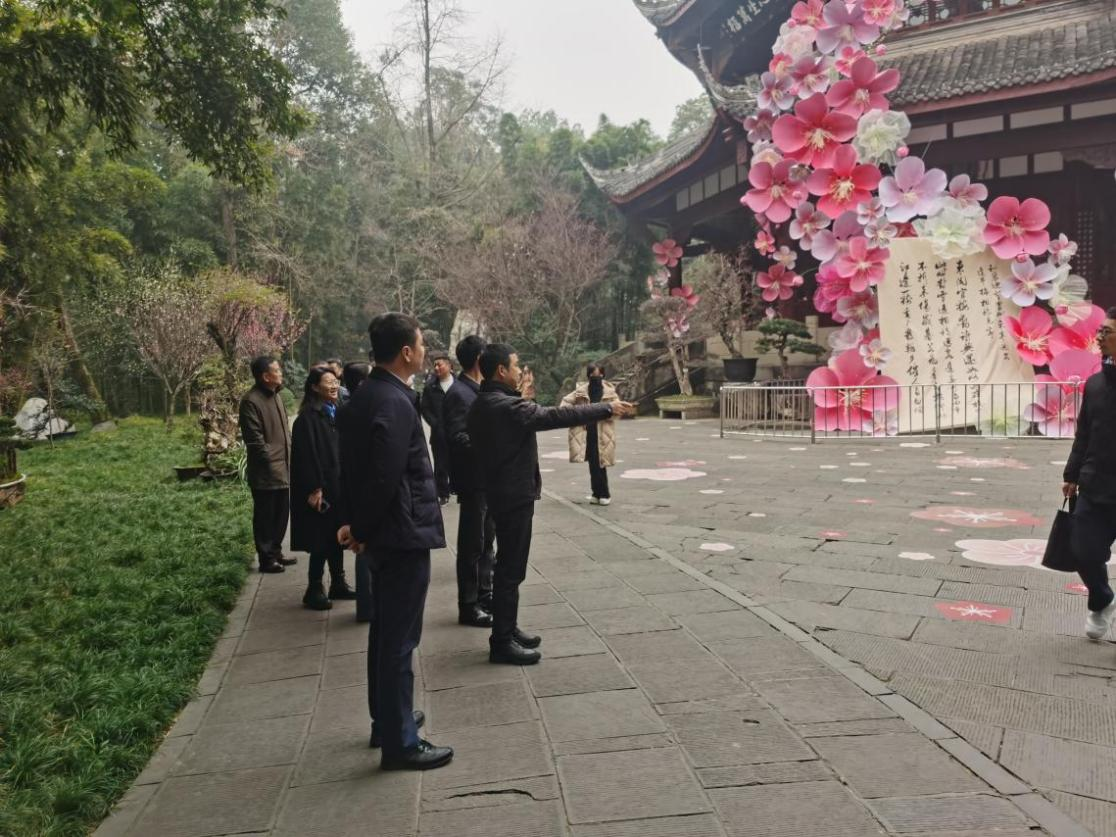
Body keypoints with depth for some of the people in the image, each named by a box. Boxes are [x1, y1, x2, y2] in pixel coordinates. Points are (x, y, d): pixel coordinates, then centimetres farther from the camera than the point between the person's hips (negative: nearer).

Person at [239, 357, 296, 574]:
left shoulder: (275, 396, 12)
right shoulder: (251, 401, -16)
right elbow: (254, 439, -19)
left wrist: (288, 457, 12)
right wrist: (271, 462, -16)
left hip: (282, 469, 9)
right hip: (266, 472, -9)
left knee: (281, 514, 16)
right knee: (265, 516, 3)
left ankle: (276, 552, 29)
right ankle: (266, 558, 12)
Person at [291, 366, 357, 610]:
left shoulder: (335, 412, 10)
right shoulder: (309, 416, -14)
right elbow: (307, 454, -17)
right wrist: (314, 489, -20)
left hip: (338, 484, 8)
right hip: (321, 487, -8)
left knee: (337, 536, 14)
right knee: (321, 539, -2)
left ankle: (338, 583, 24)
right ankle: (314, 591, 9)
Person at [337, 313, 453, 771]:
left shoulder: (366, 394, 9)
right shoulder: (395, 404, -21)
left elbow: (354, 466, 13)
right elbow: (385, 478, -24)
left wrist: (357, 523, 11)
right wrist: (363, 531, -10)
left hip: (383, 534, 10)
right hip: (404, 534, -10)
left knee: (386, 632, 20)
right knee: (400, 640, -1)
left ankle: (387, 719, 34)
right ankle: (400, 743, 10)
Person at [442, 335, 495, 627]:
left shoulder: (477, 390, 12)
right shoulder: (459, 393, -15)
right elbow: (457, 437, -21)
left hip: (487, 478, 9)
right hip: (472, 480, -9)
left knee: (486, 540, 17)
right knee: (472, 544, 0)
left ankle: (484, 595, 28)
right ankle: (469, 606, 9)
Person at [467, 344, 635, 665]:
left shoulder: (481, 406, 9)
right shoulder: (508, 407, -21)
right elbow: (558, 416, -23)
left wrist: (521, 398, 19)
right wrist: (607, 408, -17)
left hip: (499, 492, 10)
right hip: (514, 495, -10)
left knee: (508, 565, 18)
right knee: (511, 569, -3)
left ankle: (508, 629, 28)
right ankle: (502, 642, 5)